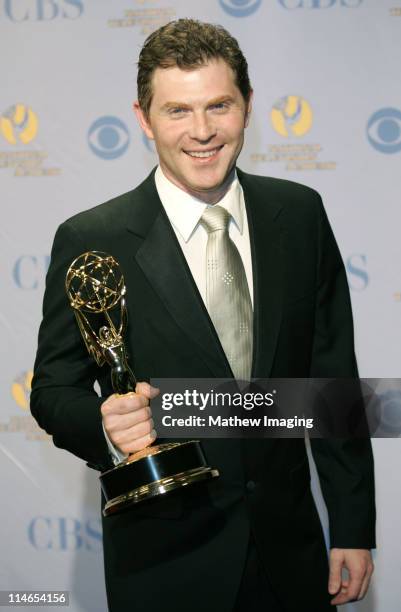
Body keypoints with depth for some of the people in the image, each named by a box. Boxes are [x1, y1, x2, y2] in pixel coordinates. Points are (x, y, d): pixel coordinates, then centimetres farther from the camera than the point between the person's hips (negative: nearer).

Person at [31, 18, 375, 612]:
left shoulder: (300, 214, -1)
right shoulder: (90, 242, -11)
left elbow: (332, 376, 3)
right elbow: (54, 389, -3)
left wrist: (353, 525, 4)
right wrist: (107, 427, -26)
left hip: (289, 549, 3)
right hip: (164, 564, -3)